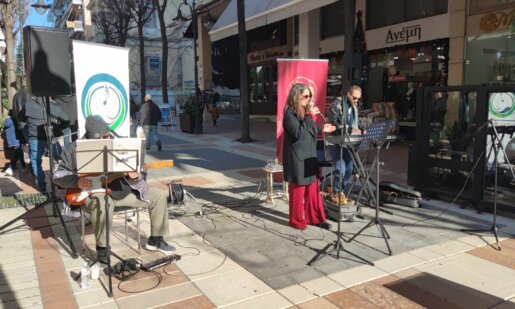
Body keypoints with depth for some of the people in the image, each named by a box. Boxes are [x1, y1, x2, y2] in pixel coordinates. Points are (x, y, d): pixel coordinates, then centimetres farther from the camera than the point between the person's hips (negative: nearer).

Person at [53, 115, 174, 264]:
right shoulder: (76, 150, -5)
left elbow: (128, 171, 9)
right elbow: (58, 173, 0)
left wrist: (134, 177, -16)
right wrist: (76, 181, -19)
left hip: (121, 189, 5)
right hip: (93, 191, -5)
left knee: (158, 197, -2)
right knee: (103, 203, -44)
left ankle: (155, 240, 15)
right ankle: (102, 249, -20)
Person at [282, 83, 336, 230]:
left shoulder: (304, 112, 11)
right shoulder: (290, 114, -14)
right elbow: (298, 132, -25)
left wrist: (322, 129, 7)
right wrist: (310, 117, -21)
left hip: (309, 155, 8)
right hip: (297, 157, -8)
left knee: (313, 188, 13)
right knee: (298, 189, 2)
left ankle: (315, 217, 25)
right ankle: (297, 220, 16)